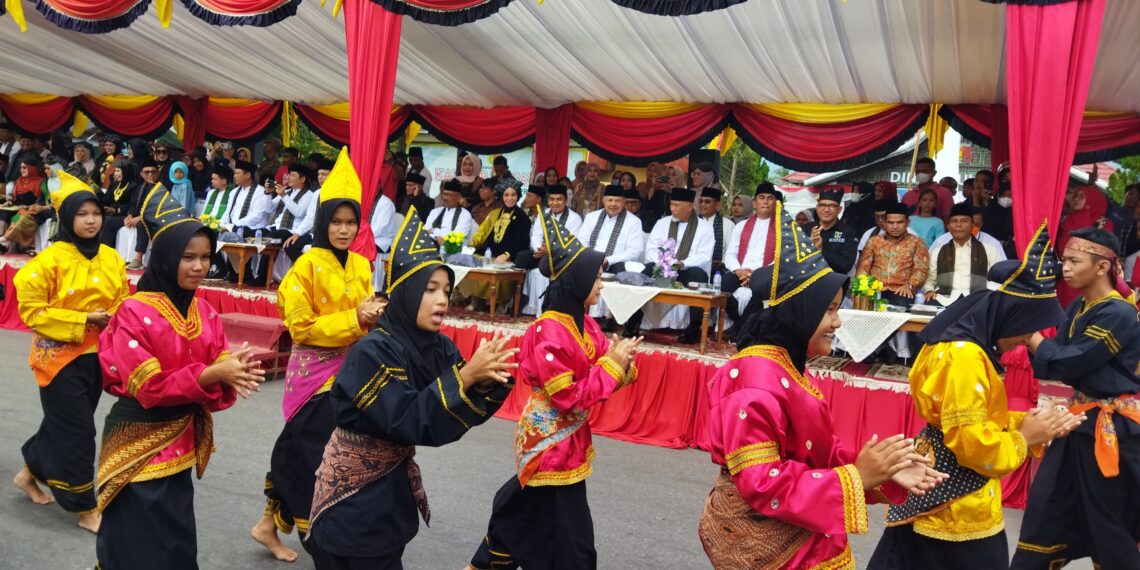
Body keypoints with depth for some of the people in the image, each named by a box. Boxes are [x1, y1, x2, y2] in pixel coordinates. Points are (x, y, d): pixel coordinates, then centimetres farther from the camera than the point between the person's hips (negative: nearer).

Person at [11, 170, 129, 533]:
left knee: (64, 423, 19)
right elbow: (31, 310, -13)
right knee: (76, 431, -1)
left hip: (96, 355, 6)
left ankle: (30, 473, 45)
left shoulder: (111, 258, 2)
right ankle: (85, 508, 11)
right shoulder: (50, 260, -14)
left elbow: (122, 302, 12)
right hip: (60, 357, -6)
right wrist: (83, 320, -19)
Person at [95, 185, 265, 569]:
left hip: (182, 442, 6)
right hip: (140, 443, -5)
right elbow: (148, 386, -20)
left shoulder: (205, 312, 2)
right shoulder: (135, 312, -15)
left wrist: (234, 373, -23)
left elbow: (217, 369, 0)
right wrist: (211, 373, -29)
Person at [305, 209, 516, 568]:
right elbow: (407, 421, -31)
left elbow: (461, 410, -3)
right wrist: (465, 377, -35)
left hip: (395, 485, 7)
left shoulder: (439, 347, -3)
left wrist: (486, 383, -23)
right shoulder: (374, 351, -23)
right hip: (352, 495, -7)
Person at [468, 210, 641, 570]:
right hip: (551, 446, -9)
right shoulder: (550, 333, -23)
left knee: (524, 510, 23)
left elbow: (601, 372, 6)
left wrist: (622, 363, -14)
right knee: (569, 539, 2)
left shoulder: (583, 324, 4)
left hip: (567, 442, 9)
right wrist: (611, 365, -19)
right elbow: (570, 397, -23)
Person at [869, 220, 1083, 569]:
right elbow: (972, 442, -26)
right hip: (955, 502, -10)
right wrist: (1024, 437, -10)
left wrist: (1029, 423, 2)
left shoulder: (966, 347, 7)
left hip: (942, 489, 10)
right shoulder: (965, 357, -25)